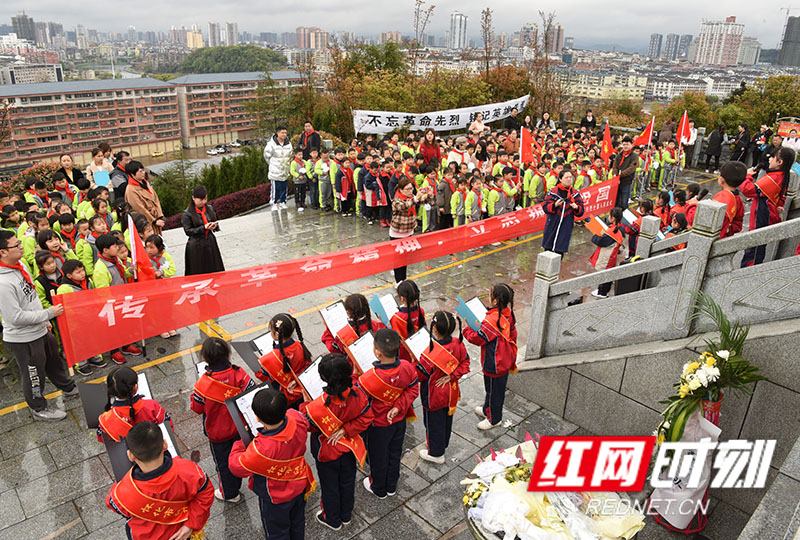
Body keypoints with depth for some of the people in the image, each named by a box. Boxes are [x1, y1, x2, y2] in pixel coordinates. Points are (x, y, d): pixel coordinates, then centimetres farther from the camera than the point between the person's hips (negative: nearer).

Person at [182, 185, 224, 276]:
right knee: (198, 273, 0)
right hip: (196, 247, -5)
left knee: (215, 270, 7)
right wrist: (204, 228, -19)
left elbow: (215, 222, 17)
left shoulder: (210, 208, 7)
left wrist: (215, 226, -8)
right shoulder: (187, 213, -8)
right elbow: (188, 231, -10)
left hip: (210, 243, 5)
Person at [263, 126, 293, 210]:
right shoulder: (271, 144, -11)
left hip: (285, 171, 4)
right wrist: (272, 165, 9)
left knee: (284, 188, 10)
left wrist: (287, 163, 14)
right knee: (275, 188, -3)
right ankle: (274, 203, 7)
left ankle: (282, 202, 21)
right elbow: (267, 156, 2)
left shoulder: (288, 144, 3)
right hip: (275, 172, -4)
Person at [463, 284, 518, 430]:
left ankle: (494, 419, 34)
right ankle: (487, 410, 50)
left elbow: (477, 339, -22)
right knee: (491, 388, 28)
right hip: (505, 361, 8)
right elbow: (512, 336, 7)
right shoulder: (508, 315, -7)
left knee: (494, 390, 13)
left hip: (494, 365, -8)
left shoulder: (491, 321, -34)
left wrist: (466, 329, -5)